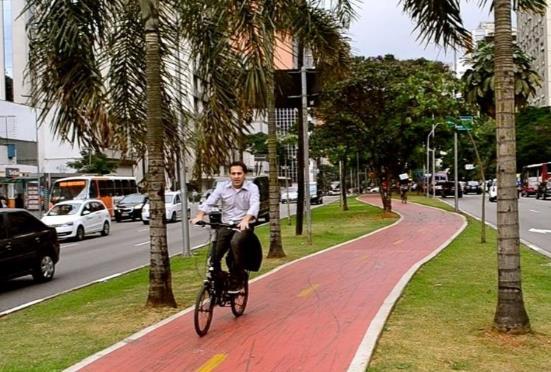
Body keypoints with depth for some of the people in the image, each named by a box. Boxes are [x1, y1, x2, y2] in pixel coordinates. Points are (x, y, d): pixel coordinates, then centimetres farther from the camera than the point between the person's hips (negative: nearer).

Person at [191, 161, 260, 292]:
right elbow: (209, 202, -6)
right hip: (226, 225, 3)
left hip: (244, 226, -3)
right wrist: (199, 216, -25)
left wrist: (246, 220, -40)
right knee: (214, 256, -12)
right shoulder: (222, 186, 4)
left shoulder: (252, 188, -3)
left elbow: (254, 205, -20)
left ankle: (237, 280, -20)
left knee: (235, 242, -34)